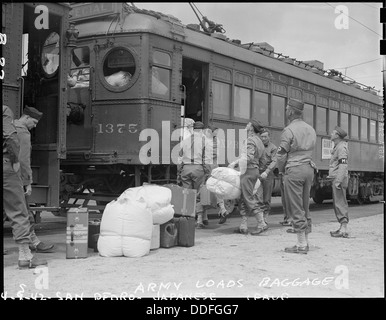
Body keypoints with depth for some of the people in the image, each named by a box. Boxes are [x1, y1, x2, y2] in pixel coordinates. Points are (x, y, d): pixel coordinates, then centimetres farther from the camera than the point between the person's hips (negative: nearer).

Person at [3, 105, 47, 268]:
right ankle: (24, 253, 3)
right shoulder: (4, 111, -5)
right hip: (5, 165, -6)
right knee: (18, 211, 1)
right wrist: (15, 160, -7)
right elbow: (11, 137, -18)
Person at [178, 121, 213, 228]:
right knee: (200, 195, 2)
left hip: (185, 168, 3)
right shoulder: (205, 141, 3)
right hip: (199, 168, -3)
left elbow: (179, 156, 11)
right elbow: (208, 159, -4)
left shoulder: (184, 141, 13)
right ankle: (200, 220, -3)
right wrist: (207, 174, -2)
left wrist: (179, 173, 13)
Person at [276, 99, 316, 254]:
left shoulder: (289, 130, -11)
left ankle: (301, 245, -3)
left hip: (294, 170, -7)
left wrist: (282, 170, 8)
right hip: (309, 168, 8)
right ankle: (305, 242, 16)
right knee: (305, 207, 13)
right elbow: (310, 151, 13)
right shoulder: (311, 129, 12)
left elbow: (281, 154, -9)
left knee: (296, 209, -3)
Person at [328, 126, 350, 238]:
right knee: (338, 204, 13)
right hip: (336, 179, 10)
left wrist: (338, 181, -28)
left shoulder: (342, 147, -13)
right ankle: (342, 228, 18)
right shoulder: (337, 146, 19)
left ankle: (343, 230, -12)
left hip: (339, 179, -10)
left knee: (340, 203, -11)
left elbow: (343, 165, -23)